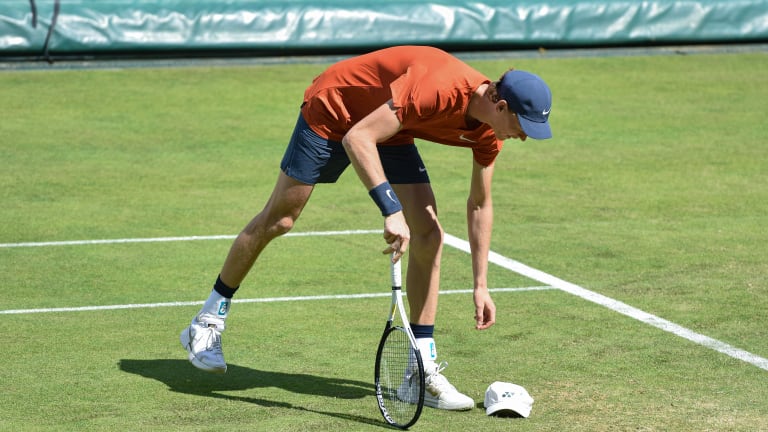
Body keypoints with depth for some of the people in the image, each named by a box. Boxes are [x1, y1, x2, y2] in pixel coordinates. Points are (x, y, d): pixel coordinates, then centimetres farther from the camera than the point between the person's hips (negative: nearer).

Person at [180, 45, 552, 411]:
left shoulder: (489, 130, -13)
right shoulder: (436, 89, -39)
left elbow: (479, 204, 1)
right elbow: (357, 138, -39)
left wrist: (480, 285, 0)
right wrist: (391, 210, -46)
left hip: (390, 131, 7)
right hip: (333, 110, -7)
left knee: (428, 235, -8)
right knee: (277, 221, 3)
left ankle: (421, 368, -4)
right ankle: (207, 324, 22)